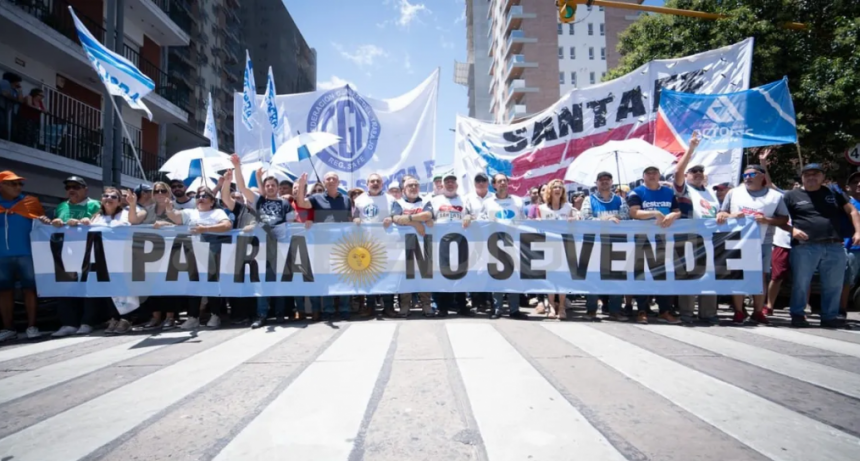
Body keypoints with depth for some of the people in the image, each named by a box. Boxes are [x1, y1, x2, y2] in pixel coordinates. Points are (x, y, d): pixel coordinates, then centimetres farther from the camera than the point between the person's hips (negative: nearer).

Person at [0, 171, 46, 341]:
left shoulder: (30, 202, 5)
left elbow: (43, 221, 5)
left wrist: (44, 220, -16)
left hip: (25, 254, -2)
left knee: (29, 289, 0)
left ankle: (31, 326, 4)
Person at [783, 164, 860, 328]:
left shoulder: (834, 193, 16)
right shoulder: (792, 195, 7)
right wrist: (792, 229, -12)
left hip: (834, 247, 3)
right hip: (804, 247, -3)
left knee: (834, 285, 7)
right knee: (800, 284, -1)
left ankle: (830, 317, 18)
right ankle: (797, 315, 10)